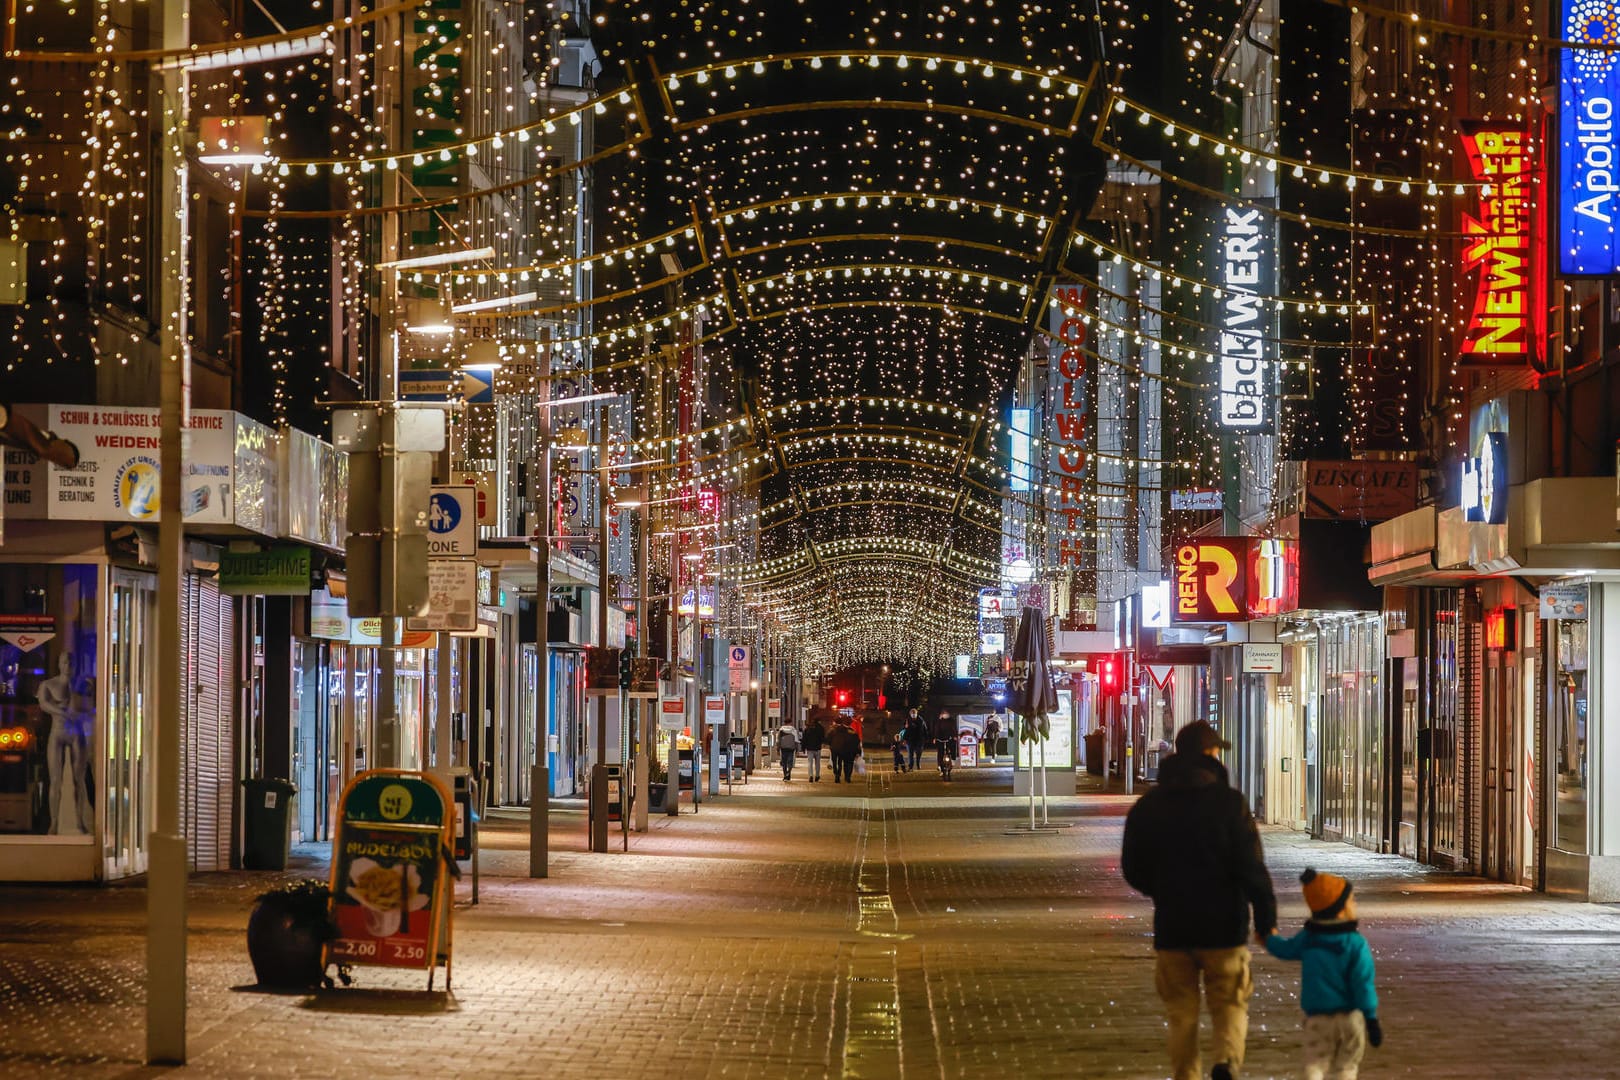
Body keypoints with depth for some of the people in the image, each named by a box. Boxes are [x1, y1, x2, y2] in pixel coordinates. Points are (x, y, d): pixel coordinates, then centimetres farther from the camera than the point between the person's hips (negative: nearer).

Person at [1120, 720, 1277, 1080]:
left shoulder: (1147, 806, 3)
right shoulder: (1228, 802, -9)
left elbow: (1133, 870, 9)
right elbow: (1252, 867, -12)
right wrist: (1266, 919, -6)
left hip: (1171, 929, 2)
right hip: (1223, 928, -2)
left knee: (1182, 1015, 12)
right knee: (1230, 1005, 8)